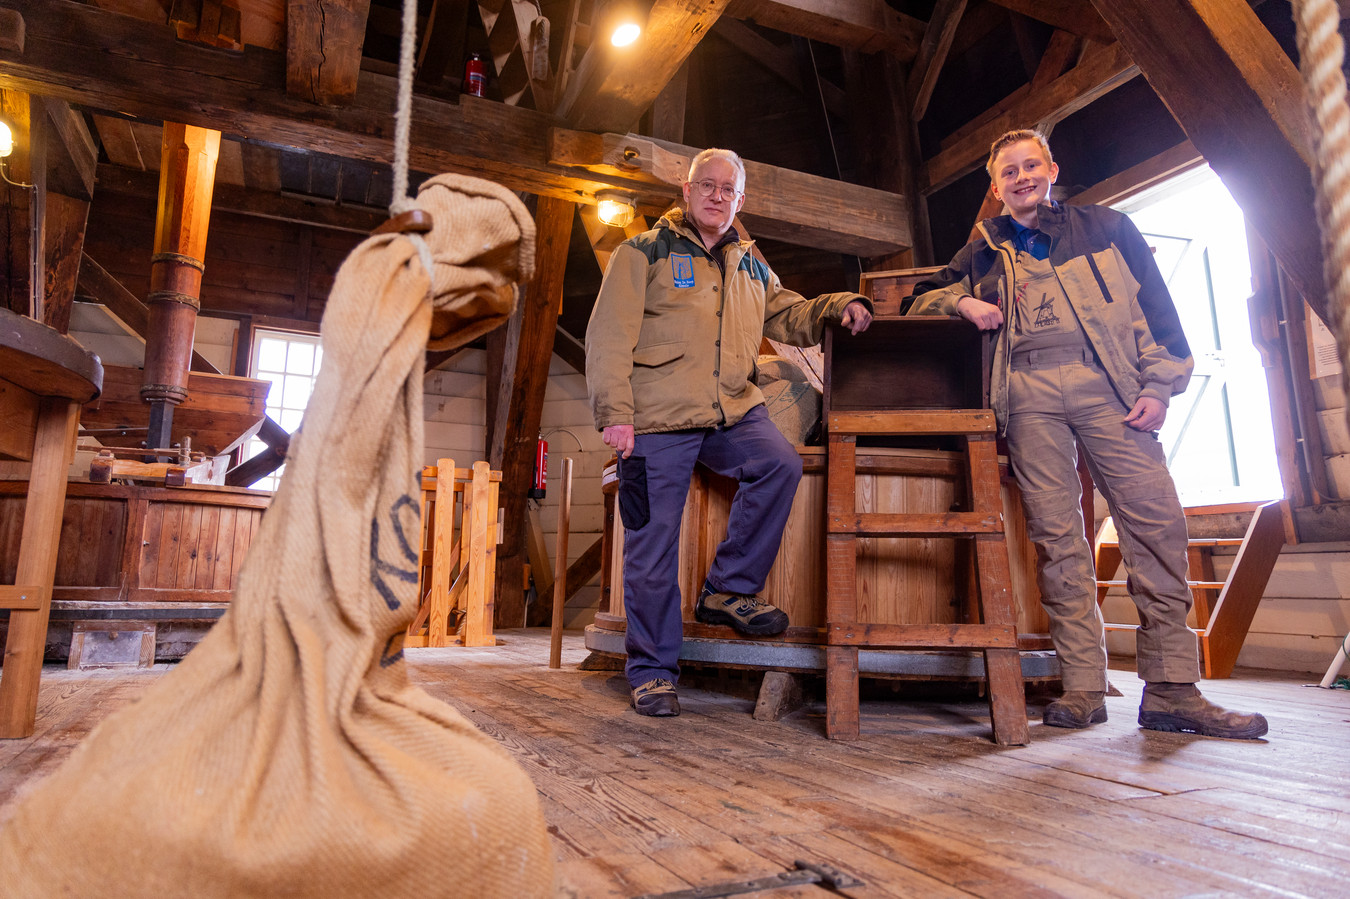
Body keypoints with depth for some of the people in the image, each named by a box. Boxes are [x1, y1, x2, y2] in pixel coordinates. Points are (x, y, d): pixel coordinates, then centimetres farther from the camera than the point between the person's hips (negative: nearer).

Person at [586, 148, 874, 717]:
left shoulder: (750, 267, 22)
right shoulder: (645, 253, 5)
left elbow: (791, 317, 25)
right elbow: (609, 335, -4)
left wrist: (838, 306, 3)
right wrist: (614, 412, -14)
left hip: (731, 411, 5)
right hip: (658, 417, -4)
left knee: (780, 464, -23)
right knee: (652, 542, -3)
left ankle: (728, 590, -4)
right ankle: (651, 670, 13)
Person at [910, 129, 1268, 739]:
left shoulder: (1106, 227, 20)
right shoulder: (985, 250, 23)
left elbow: (1156, 306, 13)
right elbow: (922, 298, 26)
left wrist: (1159, 386, 1)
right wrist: (962, 302, 3)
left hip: (1107, 384, 0)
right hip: (1029, 392, 1)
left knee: (1156, 519, -11)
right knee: (1056, 532, -7)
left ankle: (1171, 688, -5)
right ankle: (1083, 686, -4)